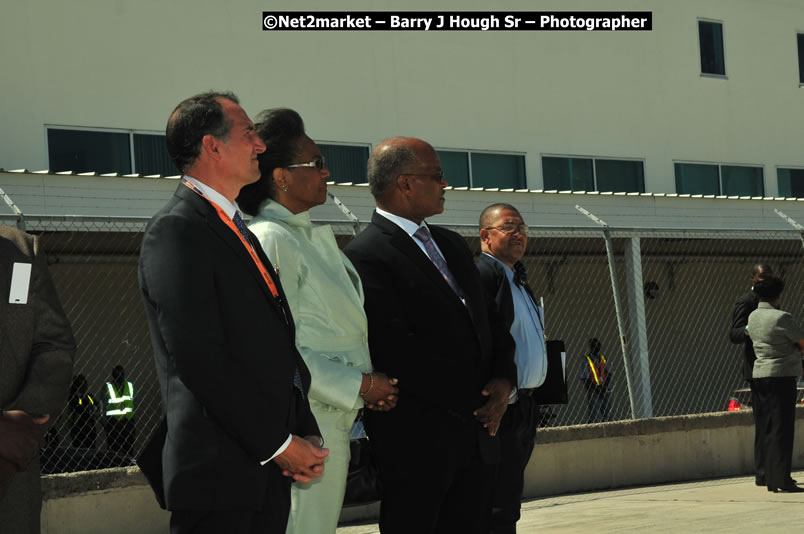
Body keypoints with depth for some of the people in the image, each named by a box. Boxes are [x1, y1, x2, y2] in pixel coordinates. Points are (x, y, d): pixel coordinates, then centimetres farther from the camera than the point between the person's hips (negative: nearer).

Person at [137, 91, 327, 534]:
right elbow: (199, 359, -18)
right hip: (219, 472, -8)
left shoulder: (237, 229, 19)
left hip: (270, 465, 8)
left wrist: (306, 434, 4)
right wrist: (279, 444, -14)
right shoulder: (176, 231, -10)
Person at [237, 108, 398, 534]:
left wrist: (371, 383, 7)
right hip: (306, 418, -10)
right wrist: (358, 386, -15)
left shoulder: (318, 236, 15)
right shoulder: (271, 239, -15)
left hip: (336, 415, 10)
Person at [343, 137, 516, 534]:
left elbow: (488, 322, 19)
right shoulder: (365, 256, -11)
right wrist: (475, 401, -14)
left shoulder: (452, 245, 17)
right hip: (417, 441, -8)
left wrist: (503, 379, -1)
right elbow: (398, 351, -19)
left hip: (477, 431, 8)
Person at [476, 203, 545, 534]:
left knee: (508, 501, 14)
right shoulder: (483, 273, -12)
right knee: (501, 507, -9)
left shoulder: (517, 277, 19)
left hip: (523, 408, 10)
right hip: (502, 408, -10)